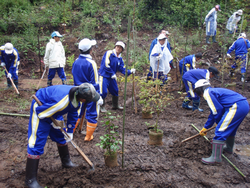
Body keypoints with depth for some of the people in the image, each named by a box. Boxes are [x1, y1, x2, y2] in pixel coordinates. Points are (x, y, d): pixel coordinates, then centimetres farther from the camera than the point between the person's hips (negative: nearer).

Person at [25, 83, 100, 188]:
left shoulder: (77, 96, -16)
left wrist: (70, 132, 8)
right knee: (36, 143, -8)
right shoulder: (62, 101, -43)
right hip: (40, 110, -8)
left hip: (53, 111, 8)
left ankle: (66, 162, 40)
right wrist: (53, 122, -16)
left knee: (61, 136, 18)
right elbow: (40, 112, -30)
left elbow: (73, 114, 2)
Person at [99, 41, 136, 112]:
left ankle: (115, 105, 35)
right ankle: (101, 107, 10)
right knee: (103, 92, -9)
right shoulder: (109, 53, -13)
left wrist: (130, 71, -11)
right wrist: (112, 74, -17)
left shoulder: (120, 59, 8)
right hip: (104, 76, -7)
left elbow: (122, 69, 5)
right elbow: (106, 65, -19)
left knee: (115, 91, 15)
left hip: (112, 77, 7)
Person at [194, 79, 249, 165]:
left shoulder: (207, 93, -3)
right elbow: (213, 112, 32)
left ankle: (216, 158, -1)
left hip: (236, 107, -11)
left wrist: (218, 122, 11)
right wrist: (205, 127, 36)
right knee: (230, 128, 29)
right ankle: (229, 148, 49)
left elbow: (217, 110, -8)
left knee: (220, 131, -6)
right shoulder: (214, 91, 27)